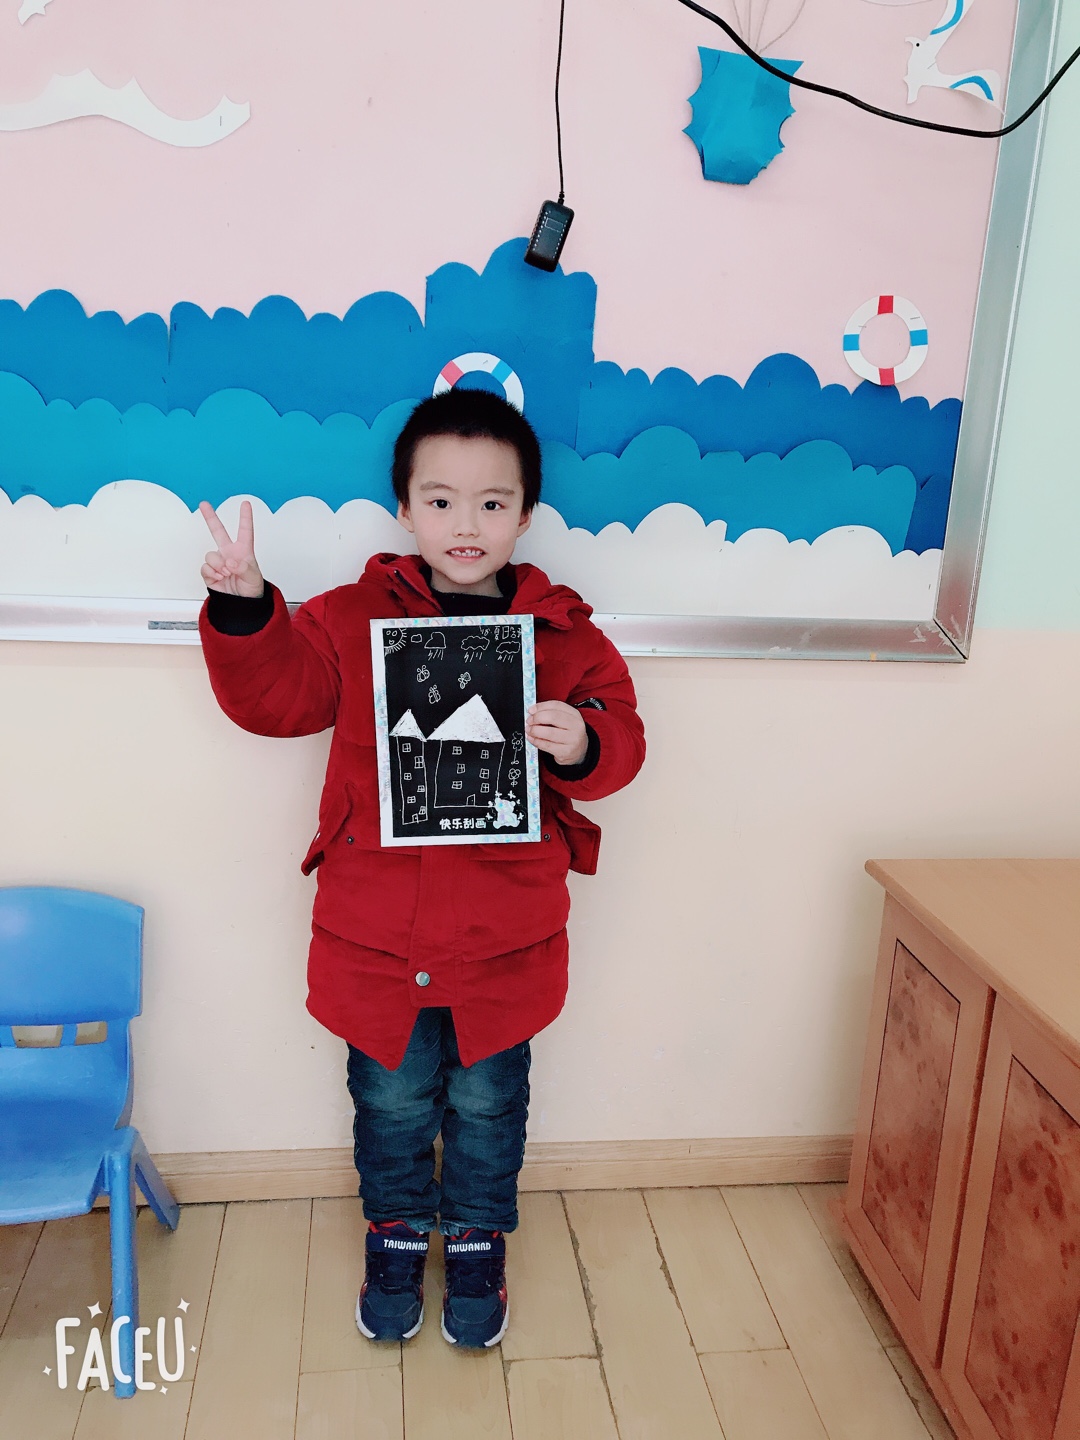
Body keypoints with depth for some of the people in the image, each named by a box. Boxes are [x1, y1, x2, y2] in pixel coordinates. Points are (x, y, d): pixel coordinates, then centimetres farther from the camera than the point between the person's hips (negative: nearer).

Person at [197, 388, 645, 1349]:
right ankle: (397, 1234, 47)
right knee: (391, 1099, 19)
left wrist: (582, 743, -25)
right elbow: (275, 696, -6)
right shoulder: (353, 616, -3)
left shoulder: (564, 632, -3)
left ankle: (477, 1243, 46)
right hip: (375, 932, 0)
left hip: (505, 934, 0)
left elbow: (622, 737, -2)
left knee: (487, 1102, 19)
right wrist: (242, 610, -22)